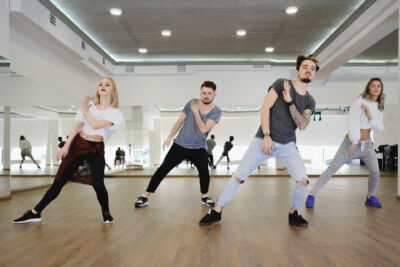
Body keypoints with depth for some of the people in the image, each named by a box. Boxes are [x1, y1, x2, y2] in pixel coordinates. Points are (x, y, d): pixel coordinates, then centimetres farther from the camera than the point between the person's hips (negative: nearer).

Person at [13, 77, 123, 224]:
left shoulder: (115, 112, -3)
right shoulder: (89, 104, 7)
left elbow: (96, 125, -17)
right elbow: (77, 126, 0)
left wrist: (84, 111, -1)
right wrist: (66, 146, -9)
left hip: (96, 149, -2)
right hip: (78, 144, 3)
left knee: (98, 184, -17)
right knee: (59, 180, 3)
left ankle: (106, 213, 9)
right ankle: (35, 213, 13)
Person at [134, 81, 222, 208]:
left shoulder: (216, 111, -8)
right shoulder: (192, 103, -3)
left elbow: (204, 129, -20)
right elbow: (180, 121, 5)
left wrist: (196, 112, -15)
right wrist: (169, 138, 3)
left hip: (199, 148, 0)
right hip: (180, 145, 1)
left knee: (204, 172, -15)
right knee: (163, 169, -3)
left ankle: (204, 197, 13)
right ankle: (145, 197, 5)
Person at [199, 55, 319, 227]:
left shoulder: (310, 102, 10)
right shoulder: (281, 84, -1)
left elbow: (302, 125, -6)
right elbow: (264, 108, -8)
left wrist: (289, 101, -16)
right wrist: (266, 135, -16)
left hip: (287, 145, 4)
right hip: (264, 140, -3)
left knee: (303, 181, -11)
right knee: (239, 176, -7)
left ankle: (294, 214, 16)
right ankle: (216, 212, 6)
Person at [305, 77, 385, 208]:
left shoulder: (379, 107, 5)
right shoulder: (361, 100, -15)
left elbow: (379, 128, 0)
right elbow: (352, 120, -26)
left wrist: (369, 116, -18)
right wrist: (354, 141, -36)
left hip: (366, 144, 5)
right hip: (350, 142, -5)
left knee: (375, 172, -7)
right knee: (332, 169, -10)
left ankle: (370, 198, 19)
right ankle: (311, 195, -5)